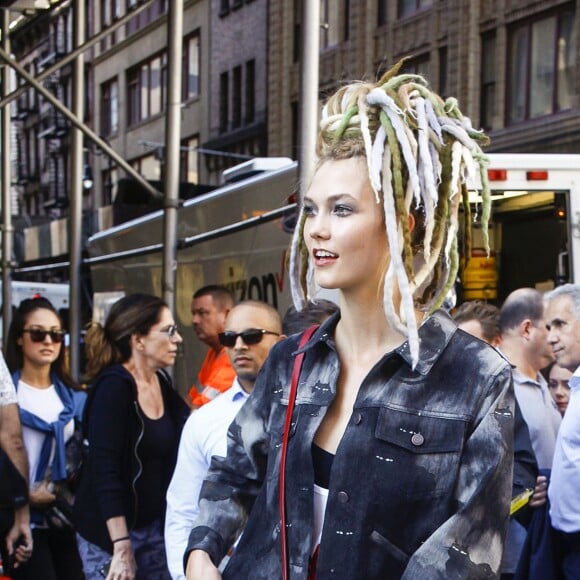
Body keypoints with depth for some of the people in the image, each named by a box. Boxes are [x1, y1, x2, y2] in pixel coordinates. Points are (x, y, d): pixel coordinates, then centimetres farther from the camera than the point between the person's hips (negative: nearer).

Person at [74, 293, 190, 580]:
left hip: (155, 526, 7)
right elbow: (105, 470, -22)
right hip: (110, 533, -7)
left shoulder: (162, 383, 6)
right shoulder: (113, 387, -16)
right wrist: (122, 547, -25)